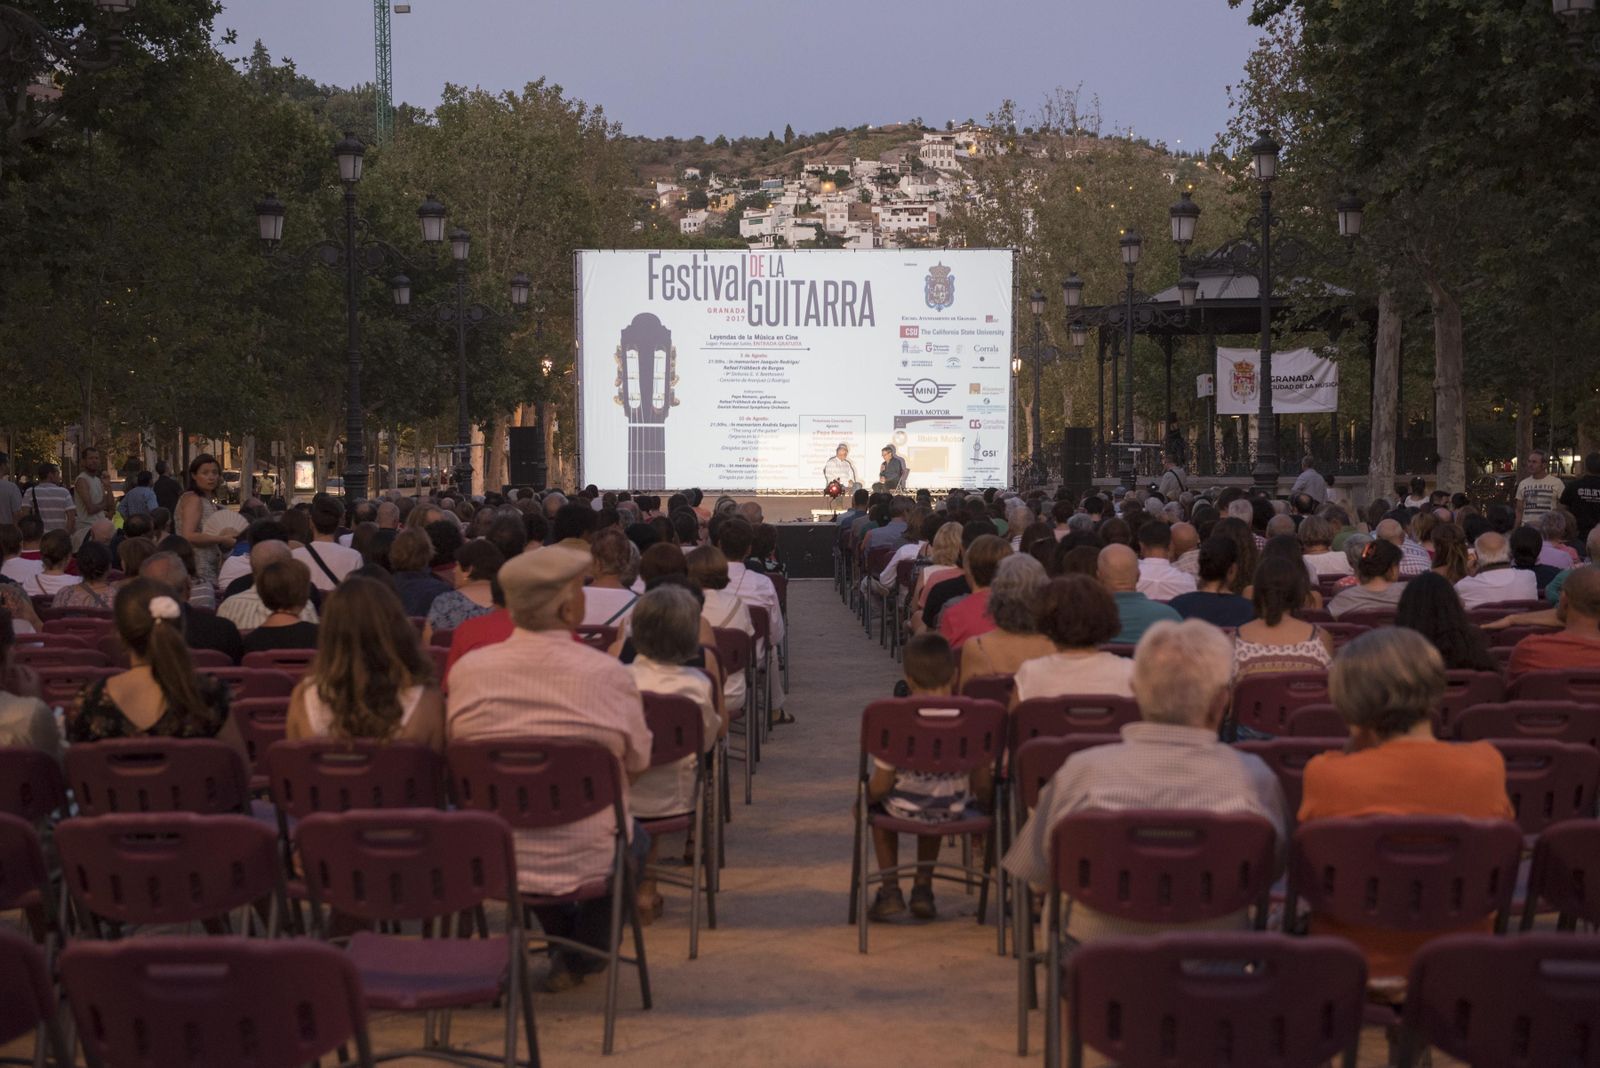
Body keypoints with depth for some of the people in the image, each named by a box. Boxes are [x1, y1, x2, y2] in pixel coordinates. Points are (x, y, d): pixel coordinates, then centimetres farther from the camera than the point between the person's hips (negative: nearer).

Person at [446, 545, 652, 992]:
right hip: (585, 860, -2)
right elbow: (636, 765, -4)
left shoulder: (467, 670, -11)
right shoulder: (609, 675, -19)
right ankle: (582, 956, 33)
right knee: (634, 836, 31)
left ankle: (563, 938, 48)